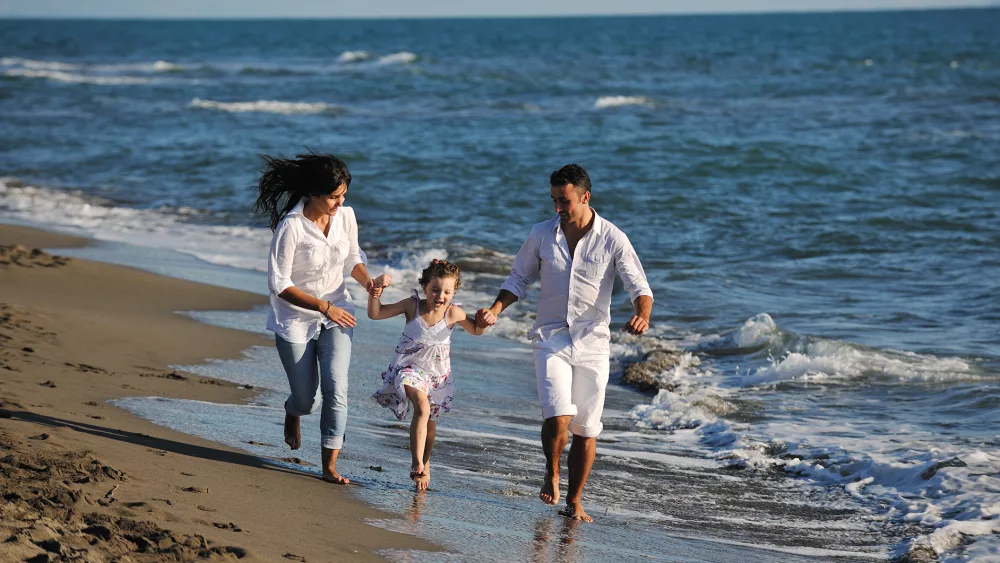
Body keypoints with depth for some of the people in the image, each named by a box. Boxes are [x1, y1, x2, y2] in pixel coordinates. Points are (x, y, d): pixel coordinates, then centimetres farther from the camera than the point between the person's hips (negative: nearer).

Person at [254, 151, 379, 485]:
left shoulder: (345, 216, -7)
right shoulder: (291, 226, -23)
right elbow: (278, 283, -20)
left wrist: (366, 281, -10)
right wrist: (324, 307, -26)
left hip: (336, 314, 3)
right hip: (296, 318, -3)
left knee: (336, 388, -14)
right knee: (307, 400, 7)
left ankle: (330, 465, -6)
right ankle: (293, 412, 46)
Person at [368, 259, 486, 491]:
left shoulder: (453, 313, -11)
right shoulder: (412, 306, -13)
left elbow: (476, 331, 5)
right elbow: (375, 314, -10)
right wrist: (376, 291, -25)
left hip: (437, 372, 3)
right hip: (410, 367, -3)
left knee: (430, 420, 18)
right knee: (422, 407, -29)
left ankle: (425, 463, 43)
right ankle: (417, 464, -30)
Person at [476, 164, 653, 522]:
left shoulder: (612, 239, -5)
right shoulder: (541, 235, 1)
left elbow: (639, 287, -7)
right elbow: (519, 280, 13)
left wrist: (642, 316, -29)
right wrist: (496, 310, -4)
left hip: (592, 342, 0)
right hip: (551, 338, 0)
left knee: (586, 429, 4)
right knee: (558, 417, -18)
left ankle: (573, 502, 19)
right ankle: (552, 474, 11)